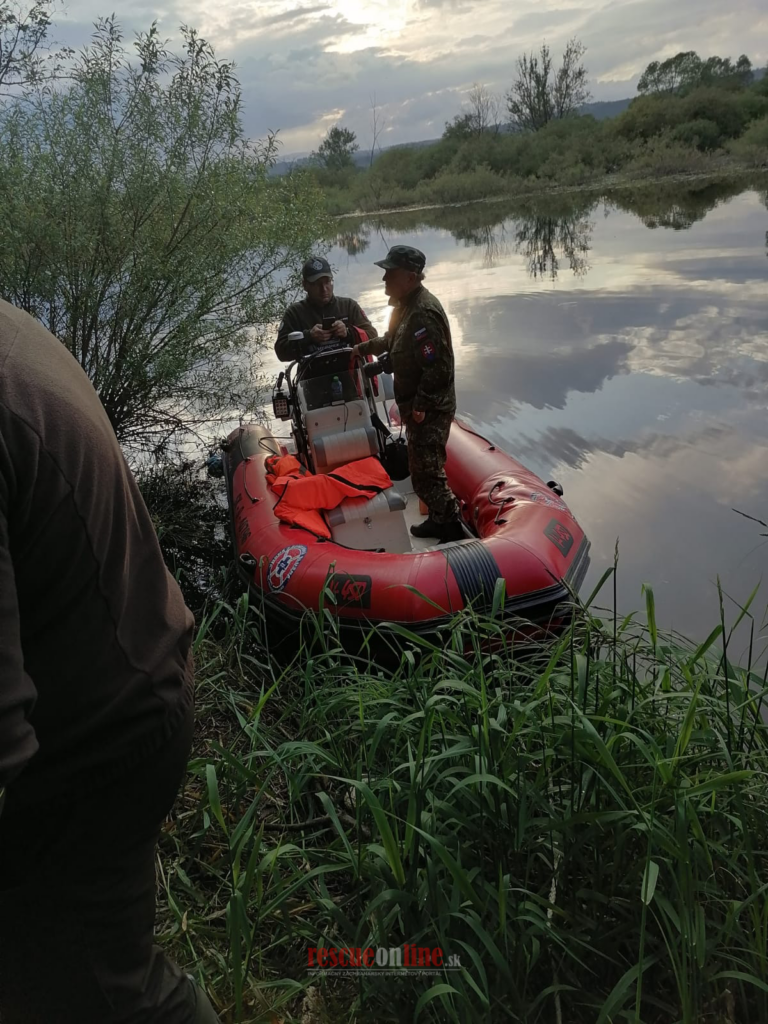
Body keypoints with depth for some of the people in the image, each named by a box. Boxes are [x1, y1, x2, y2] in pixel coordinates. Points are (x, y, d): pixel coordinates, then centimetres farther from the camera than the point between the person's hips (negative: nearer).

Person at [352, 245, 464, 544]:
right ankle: (438, 520, 35)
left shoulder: (423, 313, -24)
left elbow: (437, 367, -28)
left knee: (426, 474, -6)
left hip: (429, 410, -11)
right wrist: (363, 348, 31)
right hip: (417, 406, 11)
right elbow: (393, 341, 28)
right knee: (425, 469, 21)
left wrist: (420, 405, -23)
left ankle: (455, 533, 4)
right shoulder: (406, 304, 9)